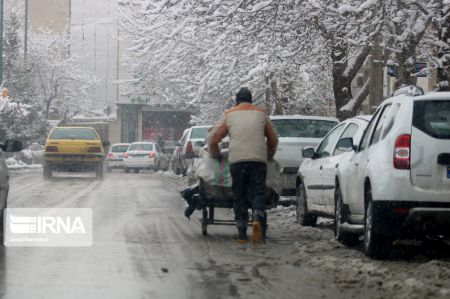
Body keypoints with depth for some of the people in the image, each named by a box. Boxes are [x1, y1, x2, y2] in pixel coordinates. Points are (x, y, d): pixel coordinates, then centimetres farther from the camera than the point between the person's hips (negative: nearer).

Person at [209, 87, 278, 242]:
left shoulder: (229, 114, 15)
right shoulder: (261, 113, 17)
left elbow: (213, 141, 13)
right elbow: (273, 140, 21)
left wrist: (216, 157, 29)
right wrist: (269, 156, 35)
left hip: (236, 160, 0)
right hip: (258, 159, 0)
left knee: (239, 196, 6)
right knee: (258, 193, 3)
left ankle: (242, 232, 3)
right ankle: (257, 219, -24)